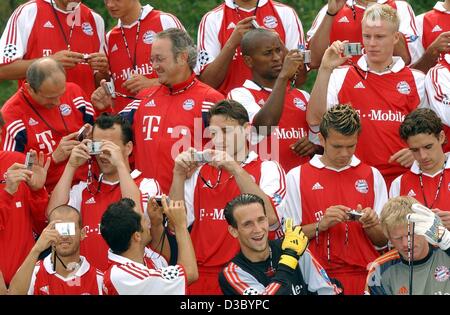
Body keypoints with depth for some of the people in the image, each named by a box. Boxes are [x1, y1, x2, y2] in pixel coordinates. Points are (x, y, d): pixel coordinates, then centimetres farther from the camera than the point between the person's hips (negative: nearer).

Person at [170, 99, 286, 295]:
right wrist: (179, 176, -4)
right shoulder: (201, 171, 15)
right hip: (203, 277, 3)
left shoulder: (267, 169, 4)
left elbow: (270, 218, -14)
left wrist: (235, 169, -17)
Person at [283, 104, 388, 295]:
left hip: (364, 278, 1)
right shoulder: (296, 177, 4)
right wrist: (321, 225, -13)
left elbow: (382, 242, 10)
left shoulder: (372, 176, 9)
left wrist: (369, 225, -9)